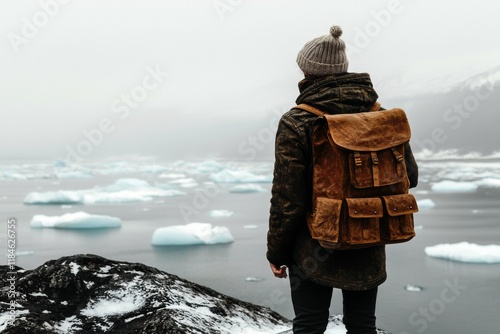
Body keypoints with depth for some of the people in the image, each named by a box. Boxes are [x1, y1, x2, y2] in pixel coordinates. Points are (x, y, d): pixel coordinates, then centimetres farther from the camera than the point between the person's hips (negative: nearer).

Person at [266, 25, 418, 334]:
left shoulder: (297, 123, -15)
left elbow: (287, 198, -14)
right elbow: (409, 176, 5)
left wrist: (276, 252, -2)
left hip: (315, 250, -3)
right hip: (368, 250, 4)